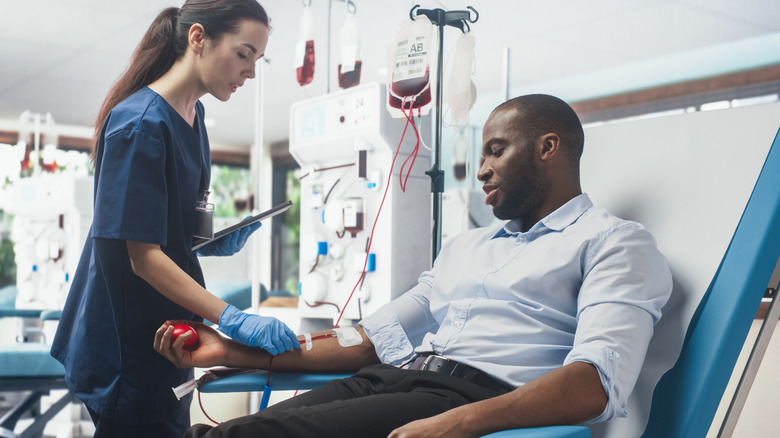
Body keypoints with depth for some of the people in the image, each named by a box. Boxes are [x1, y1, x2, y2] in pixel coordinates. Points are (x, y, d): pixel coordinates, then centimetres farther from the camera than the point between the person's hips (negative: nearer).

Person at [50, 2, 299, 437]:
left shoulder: (192, 114, 7)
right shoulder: (141, 122, -20)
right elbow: (142, 255, -23)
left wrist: (216, 241, -1)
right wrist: (232, 318, -27)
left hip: (167, 330, 9)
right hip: (128, 340, -9)